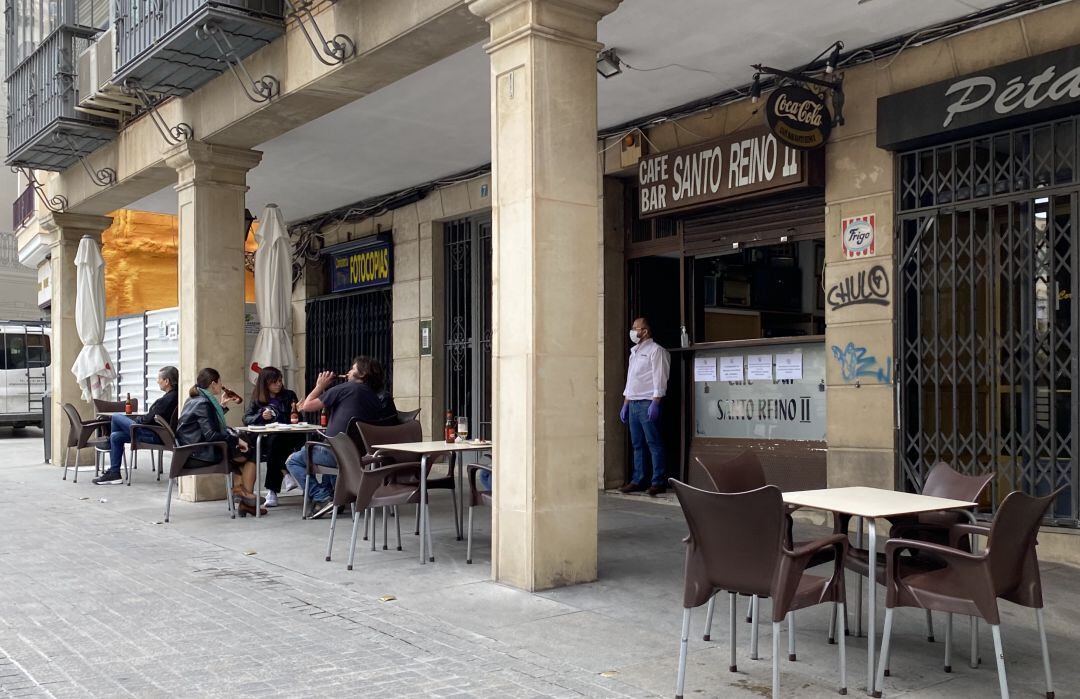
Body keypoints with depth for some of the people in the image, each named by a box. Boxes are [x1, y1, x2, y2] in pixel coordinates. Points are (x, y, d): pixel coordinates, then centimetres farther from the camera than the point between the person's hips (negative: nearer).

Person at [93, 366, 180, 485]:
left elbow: (150, 419, -19)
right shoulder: (173, 396, 6)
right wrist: (139, 418, 9)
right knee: (116, 436, 14)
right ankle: (114, 473, 17)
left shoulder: (169, 398, -22)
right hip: (157, 433, 9)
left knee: (116, 418, 1)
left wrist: (137, 419, 0)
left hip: (155, 436, -9)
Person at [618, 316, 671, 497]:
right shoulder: (634, 352, 21)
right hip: (633, 403, 8)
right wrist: (625, 405, 20)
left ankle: (658, 482, -6)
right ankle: (638, 480, 13)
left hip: (648, 403, -8)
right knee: (637, 444, 9)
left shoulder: (655, 350, -5)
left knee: (654, 444, -7)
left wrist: (655, 403, -19)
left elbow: (659, 378, -12)